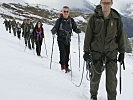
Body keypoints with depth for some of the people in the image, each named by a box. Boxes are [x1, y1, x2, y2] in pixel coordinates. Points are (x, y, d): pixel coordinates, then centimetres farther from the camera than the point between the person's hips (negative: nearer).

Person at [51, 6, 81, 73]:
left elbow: (75, 28, 10)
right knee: (63, 52, -15)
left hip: (68, 40, 3)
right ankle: (62, 65, -4)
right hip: (61, 39, -3)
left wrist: (78, 30, -11)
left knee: (67, 53, 5)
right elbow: (55, 28, -5)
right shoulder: (59, 20, -4)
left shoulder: (71, 20, 5)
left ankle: (66, 66, 17)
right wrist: (53, 31, -26)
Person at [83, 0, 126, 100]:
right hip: (96, 52, 0)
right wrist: (86, 51, -2)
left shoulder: (116, 18, -1)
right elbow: (88, 35, 0)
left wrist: (122, 52, 6)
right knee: (95, 76, 8)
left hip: (111, 52, 0)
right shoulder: (94, 18, -4)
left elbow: (121, 36, 6)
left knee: (111, 78, -5)